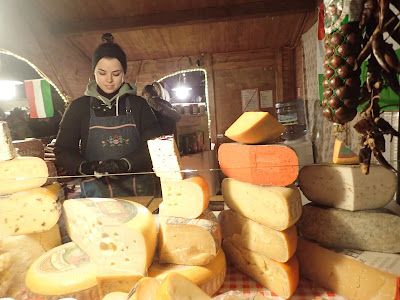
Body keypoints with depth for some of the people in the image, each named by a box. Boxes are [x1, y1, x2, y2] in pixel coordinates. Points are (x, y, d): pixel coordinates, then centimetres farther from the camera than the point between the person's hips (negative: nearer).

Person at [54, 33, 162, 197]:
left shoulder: (139, 105, 7)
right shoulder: (78, 107, 7)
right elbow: (62, 151, 8)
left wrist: (125, 163, -17)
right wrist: (84, 166, -12)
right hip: (95, 192, 1)